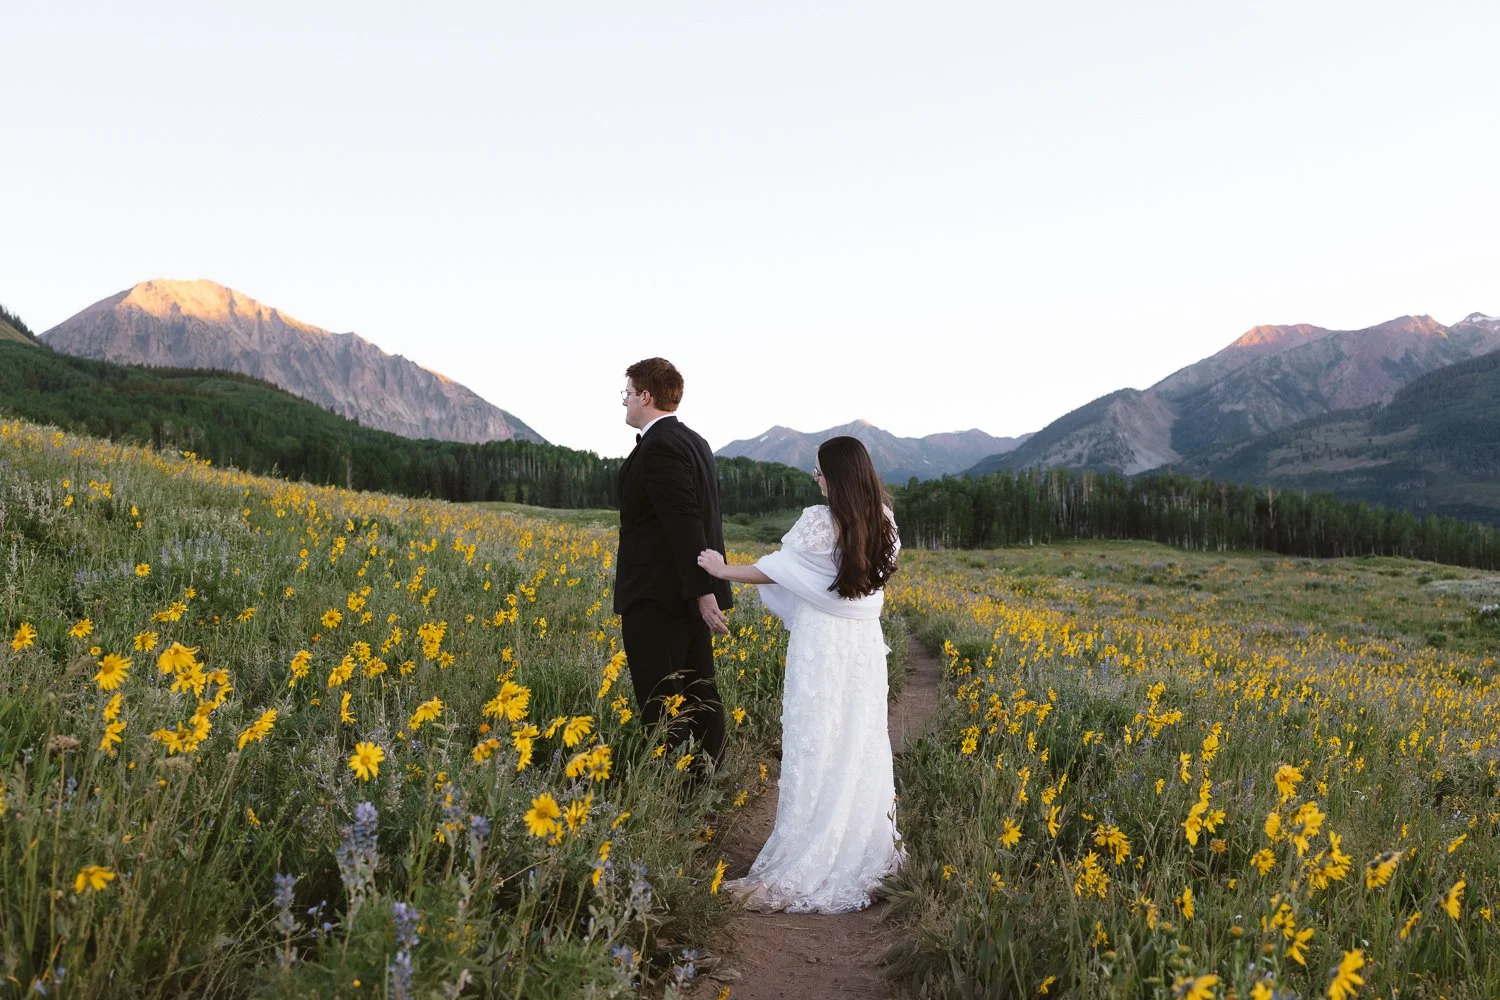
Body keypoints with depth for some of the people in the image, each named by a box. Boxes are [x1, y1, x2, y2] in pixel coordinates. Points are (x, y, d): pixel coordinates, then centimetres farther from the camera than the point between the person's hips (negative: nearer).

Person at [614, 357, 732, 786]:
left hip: (657, 597, -10)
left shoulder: (658, 445, -15)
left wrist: (702, 591, -23)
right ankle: (707, 781, 20)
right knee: (698, 694, 13)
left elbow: (686, 521, -22)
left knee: (660, 706, -4)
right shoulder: (695, 442, 14)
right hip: (692, 592, 10)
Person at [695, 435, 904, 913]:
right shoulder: (882, 523, 1)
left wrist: (722, 571, 5)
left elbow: (774, 571, -9)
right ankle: (865, 853, 23)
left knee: (817, 749, -1)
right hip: (865, 646, 6)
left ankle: (809, 869, 5)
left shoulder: (819, 521, -17)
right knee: (860, 746, 14)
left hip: (822, 647, -6)